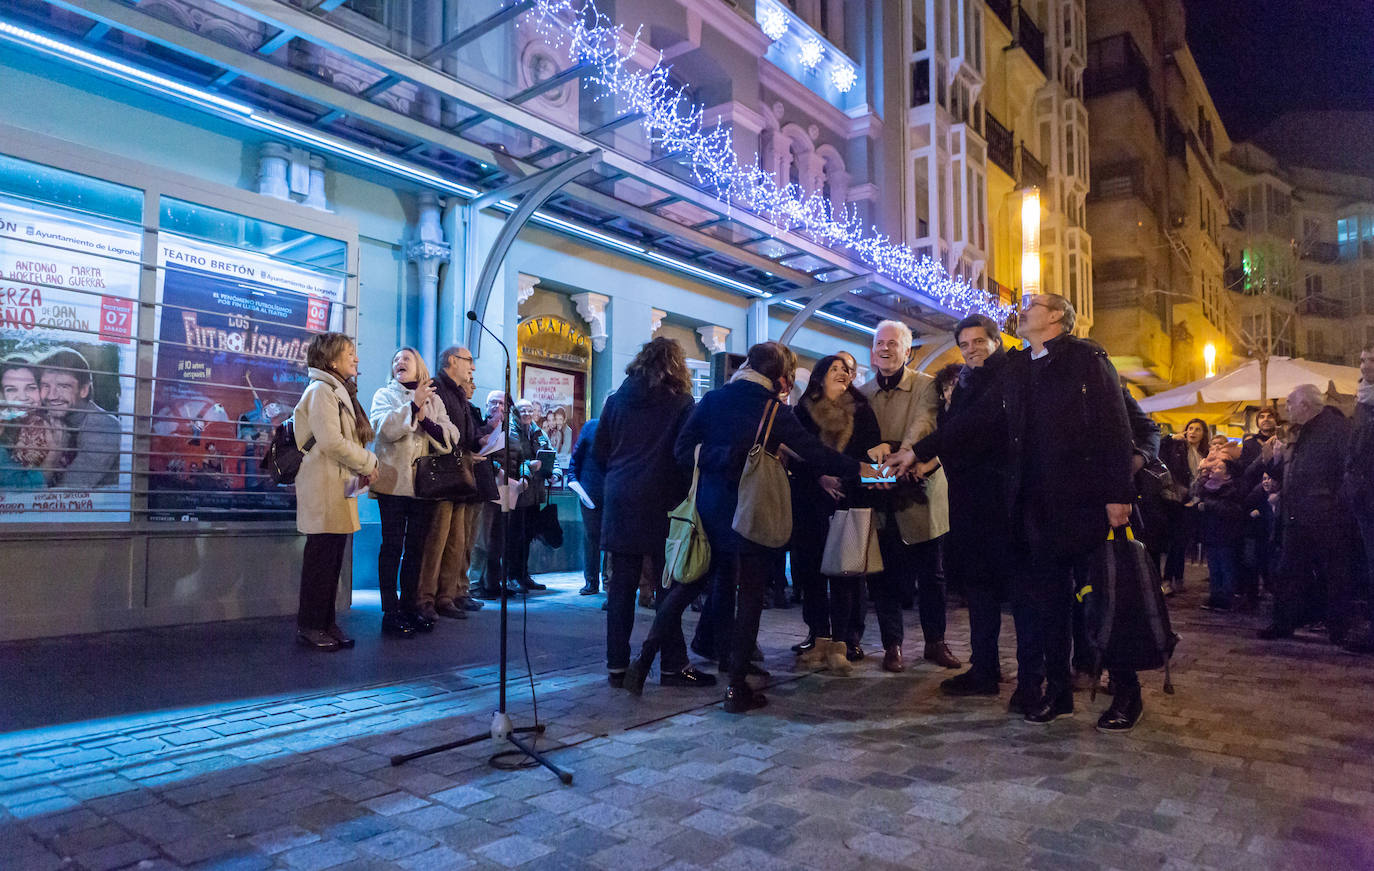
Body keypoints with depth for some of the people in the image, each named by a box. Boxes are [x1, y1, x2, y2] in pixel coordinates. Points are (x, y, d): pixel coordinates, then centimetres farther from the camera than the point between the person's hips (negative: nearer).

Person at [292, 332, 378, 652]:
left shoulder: (339, 391, 22)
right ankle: (309, 626, 4)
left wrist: (363, 465, 6)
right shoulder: (321, 390, -9)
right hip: (325, 487, -9)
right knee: (321, 557, -5)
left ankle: (326, 623, 17)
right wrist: (368, 462, -9)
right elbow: (332, 442, -19)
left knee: (333, 558, 11)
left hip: (341, 486, 9)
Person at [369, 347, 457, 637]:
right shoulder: (384, 394, 8)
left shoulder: (433, 400, 16)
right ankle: (390, 612, 1)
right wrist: (413, 406, -17)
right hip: (394, 481, -3)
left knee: (416, 548, 9)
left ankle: (410, 606, 18)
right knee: (392, 546, -3)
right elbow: (384, 428, -12)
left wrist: (425, 420, -11)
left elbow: (451, 436, 3)